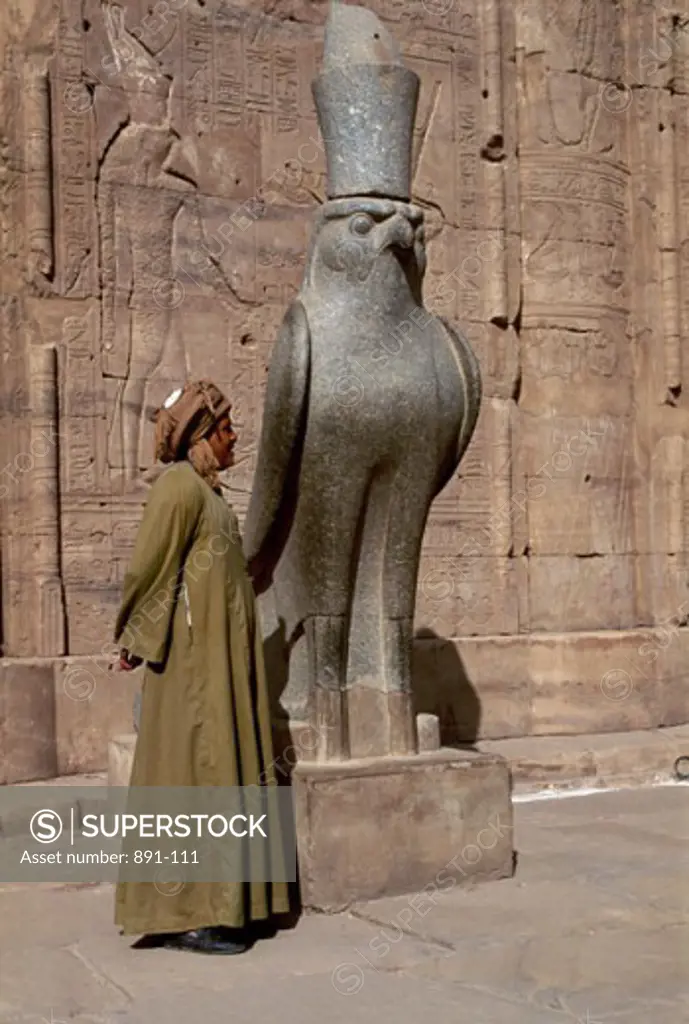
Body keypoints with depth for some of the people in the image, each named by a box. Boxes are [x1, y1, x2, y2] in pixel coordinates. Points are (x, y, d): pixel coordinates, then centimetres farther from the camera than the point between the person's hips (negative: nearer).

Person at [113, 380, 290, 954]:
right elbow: (148, 567, -14)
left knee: (221, 769, 11)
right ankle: (183, 917, 0)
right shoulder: (179, 486, -12)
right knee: (193, 774, -6)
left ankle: (212, 908, 18)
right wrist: (139, 641, -5)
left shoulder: (205, 491, 17)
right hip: (194, 658, -10)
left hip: (220, 658, 10)